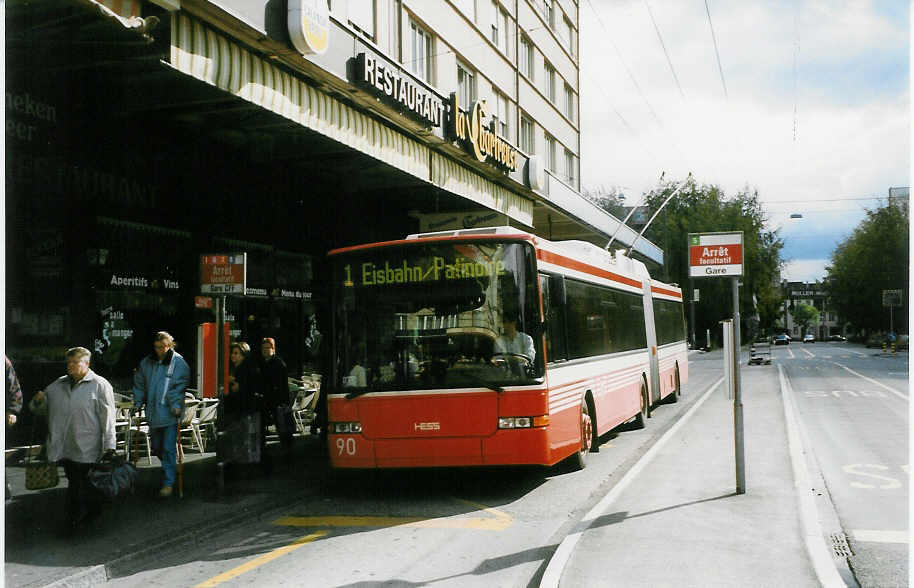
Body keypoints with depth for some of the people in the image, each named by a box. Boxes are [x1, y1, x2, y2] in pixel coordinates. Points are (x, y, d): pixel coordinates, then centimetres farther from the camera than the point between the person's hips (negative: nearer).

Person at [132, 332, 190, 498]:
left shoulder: (179, 363, -6)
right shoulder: (146, 362, 8)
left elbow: (180, 385, -9)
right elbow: (139, 384, 15)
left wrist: (176, 405, -18)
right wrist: (138, 402, 6)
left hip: (170, 413, -5)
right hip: (152, 412, 5)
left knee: (169, 448, -6)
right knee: (156, 447, 15)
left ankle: (168, 482, 1)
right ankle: (169, 468, 38)